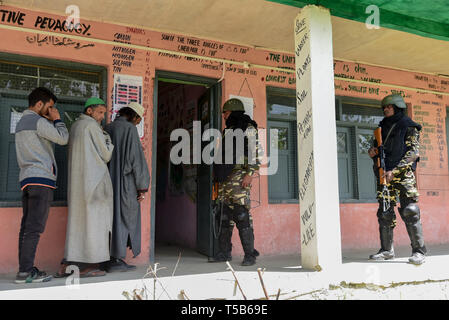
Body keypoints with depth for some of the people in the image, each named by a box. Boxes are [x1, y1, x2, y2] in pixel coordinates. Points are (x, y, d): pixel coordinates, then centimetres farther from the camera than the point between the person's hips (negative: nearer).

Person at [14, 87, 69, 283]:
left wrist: (50, 121, 20)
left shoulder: (21, 122, 23)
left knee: (27, 226, 6)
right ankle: (26, 271, -9)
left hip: (26, 178, 10)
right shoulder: (37, 121, -7)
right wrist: (57, 119, 5)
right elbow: (62, 138, -8)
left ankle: (25, 269, 8)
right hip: (41, 178, -10)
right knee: (35, 227, -10)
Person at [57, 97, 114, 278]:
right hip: (93, 180, -9)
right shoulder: (92, 126, -8)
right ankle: (87, 266, -1)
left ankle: (67, 266, 10)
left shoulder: (75, 126, 19)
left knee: (78, 221, 10)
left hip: (77, 181, 9)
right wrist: (108, 140, 8)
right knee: (93, 220, -4)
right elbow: (105, 155, -8)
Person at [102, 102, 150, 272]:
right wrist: (142, 186, -11)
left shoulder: (107, 129, 12)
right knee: (123, 219, 0)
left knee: (112, 218, 12)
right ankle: (116, 260, 3)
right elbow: (136, 158, -14)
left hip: (109, 180, 7)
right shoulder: (129, 128, -9)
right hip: (125, 182, -7)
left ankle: (109, 259, 16)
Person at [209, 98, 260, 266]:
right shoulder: (228, 131, 24)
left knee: (242, 215, -11)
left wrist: (249, 174, -20)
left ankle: (250, 254, -5)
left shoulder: (248, 128, 1)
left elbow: (254, 152, -10)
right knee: (224, 216, 7)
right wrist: (218, 177, 19)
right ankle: (224, 252, 14)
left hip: (239, 175, -8)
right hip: (225, 179, 8)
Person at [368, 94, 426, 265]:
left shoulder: (408, 126, 1)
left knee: (409, 212, -9)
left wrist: (395, 170, -17)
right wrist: (373, 153, 2)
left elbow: (413, 152, -8)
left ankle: (419, 251, 0)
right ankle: (387, 250, 14)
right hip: (385, 174, 6)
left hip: (403, 175, -6)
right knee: (384, 213, 5)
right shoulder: (383, 127, 20)